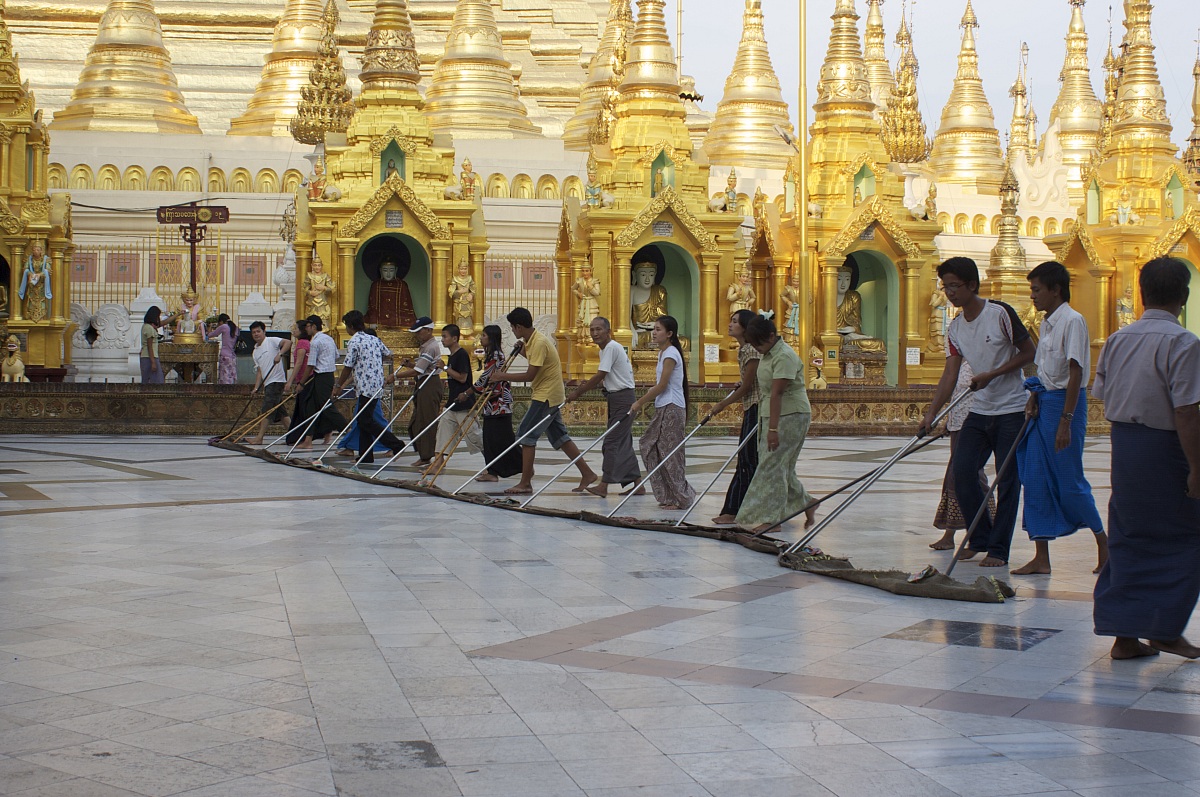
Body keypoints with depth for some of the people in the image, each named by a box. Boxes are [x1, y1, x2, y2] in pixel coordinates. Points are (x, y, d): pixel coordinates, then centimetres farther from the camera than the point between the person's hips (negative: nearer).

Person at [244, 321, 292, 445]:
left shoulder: (271, 341, -4)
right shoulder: (256, 352, 19)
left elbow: (288, 342, -18)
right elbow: (259, 370, 15)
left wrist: (279, 354, -29)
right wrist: (256, 387, 5)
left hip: (276, 380, -9)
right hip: (268, 383, 9)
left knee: (267, 410, -10)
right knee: (280, 411, 9)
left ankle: (259, 437, -10)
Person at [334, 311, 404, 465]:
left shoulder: (354, 342, -11)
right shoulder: (374, 339, 11)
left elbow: (347, 367, -9)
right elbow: (388, 354, 23)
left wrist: (338, 386, 2)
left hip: (366, 387, -9)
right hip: (377, 386, 9)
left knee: (365, 421, -5)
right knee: (364, 419, 12)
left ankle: (395, 444, -11)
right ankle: (365, 456, 11)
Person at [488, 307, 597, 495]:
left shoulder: (539, 343, -21)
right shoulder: (531, 341, 10)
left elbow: (530, 375, -24)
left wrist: (502, 376, -18)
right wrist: (522, 349, 10)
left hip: (546, 396, -10)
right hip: (549, 395, 10)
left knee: (526, 435, -8)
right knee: (559, 437, 13)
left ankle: (525, 483, -6)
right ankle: (587, 474, 17)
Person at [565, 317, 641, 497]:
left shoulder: (611, 348, -15)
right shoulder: (606, 348, 16)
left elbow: (599, 376, -18)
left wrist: (578, 392, -10)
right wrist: (585, 387, 8)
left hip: (622, 397, -10)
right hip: (618, 398, 10)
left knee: (612, 441, -11)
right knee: (623, 443, 11)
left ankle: (604, 485, -12)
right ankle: (637, 483, 15)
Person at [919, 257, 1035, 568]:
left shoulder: (1000, 314, -13)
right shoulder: (955, 328, 5)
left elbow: (1029, 353, -8)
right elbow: (950, 374, 3)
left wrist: (992, 374, -17)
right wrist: (931, 415, -6)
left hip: (1011, 410, -6)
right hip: (979, 411, 6)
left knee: (1008, 481, -2)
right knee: (962, 472, 0)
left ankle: (998, 549, 4)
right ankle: (979, 538, 16)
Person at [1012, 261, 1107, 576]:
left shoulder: (1072, 321, -14)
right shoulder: (1047, 324, 13)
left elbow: (1075, 374, -18)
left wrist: (1065, 421, -21)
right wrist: (1033, 397, 1)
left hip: (1066, 403, -9)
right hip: (1044, 404, 9)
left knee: (1069, 483, -1)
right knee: (1035, 481, 4)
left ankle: (1104, 544, 19)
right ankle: (1041, 558, 8)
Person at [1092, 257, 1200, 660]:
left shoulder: (1117, 340, 7)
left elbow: (1104, 397, 9)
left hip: (1122, 445, 7)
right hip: (1164, 449, -7)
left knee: (1127, 540, 12)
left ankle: (1124, 634, 13)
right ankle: (1165, 629, 10)